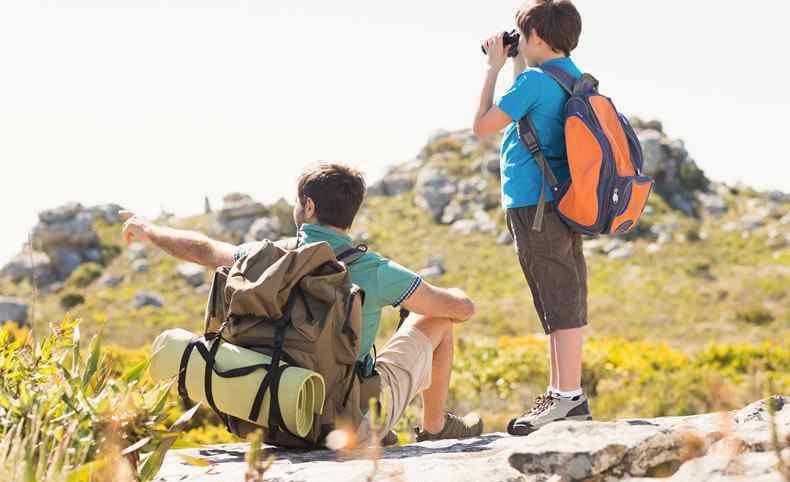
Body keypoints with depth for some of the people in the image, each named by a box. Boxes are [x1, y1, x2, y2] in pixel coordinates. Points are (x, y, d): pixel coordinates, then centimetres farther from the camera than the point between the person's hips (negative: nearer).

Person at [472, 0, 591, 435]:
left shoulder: (534, 81, -14)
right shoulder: (577, 80, 14)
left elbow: (483, 126, -11)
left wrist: (494, 67, -3)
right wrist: (517, 66, 28)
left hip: (535, 205, -9)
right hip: (565, 203, 9)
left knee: (559, 302, -8)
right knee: (561, 302, 12)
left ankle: (570, 396, -6)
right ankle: (561, 393, 19)